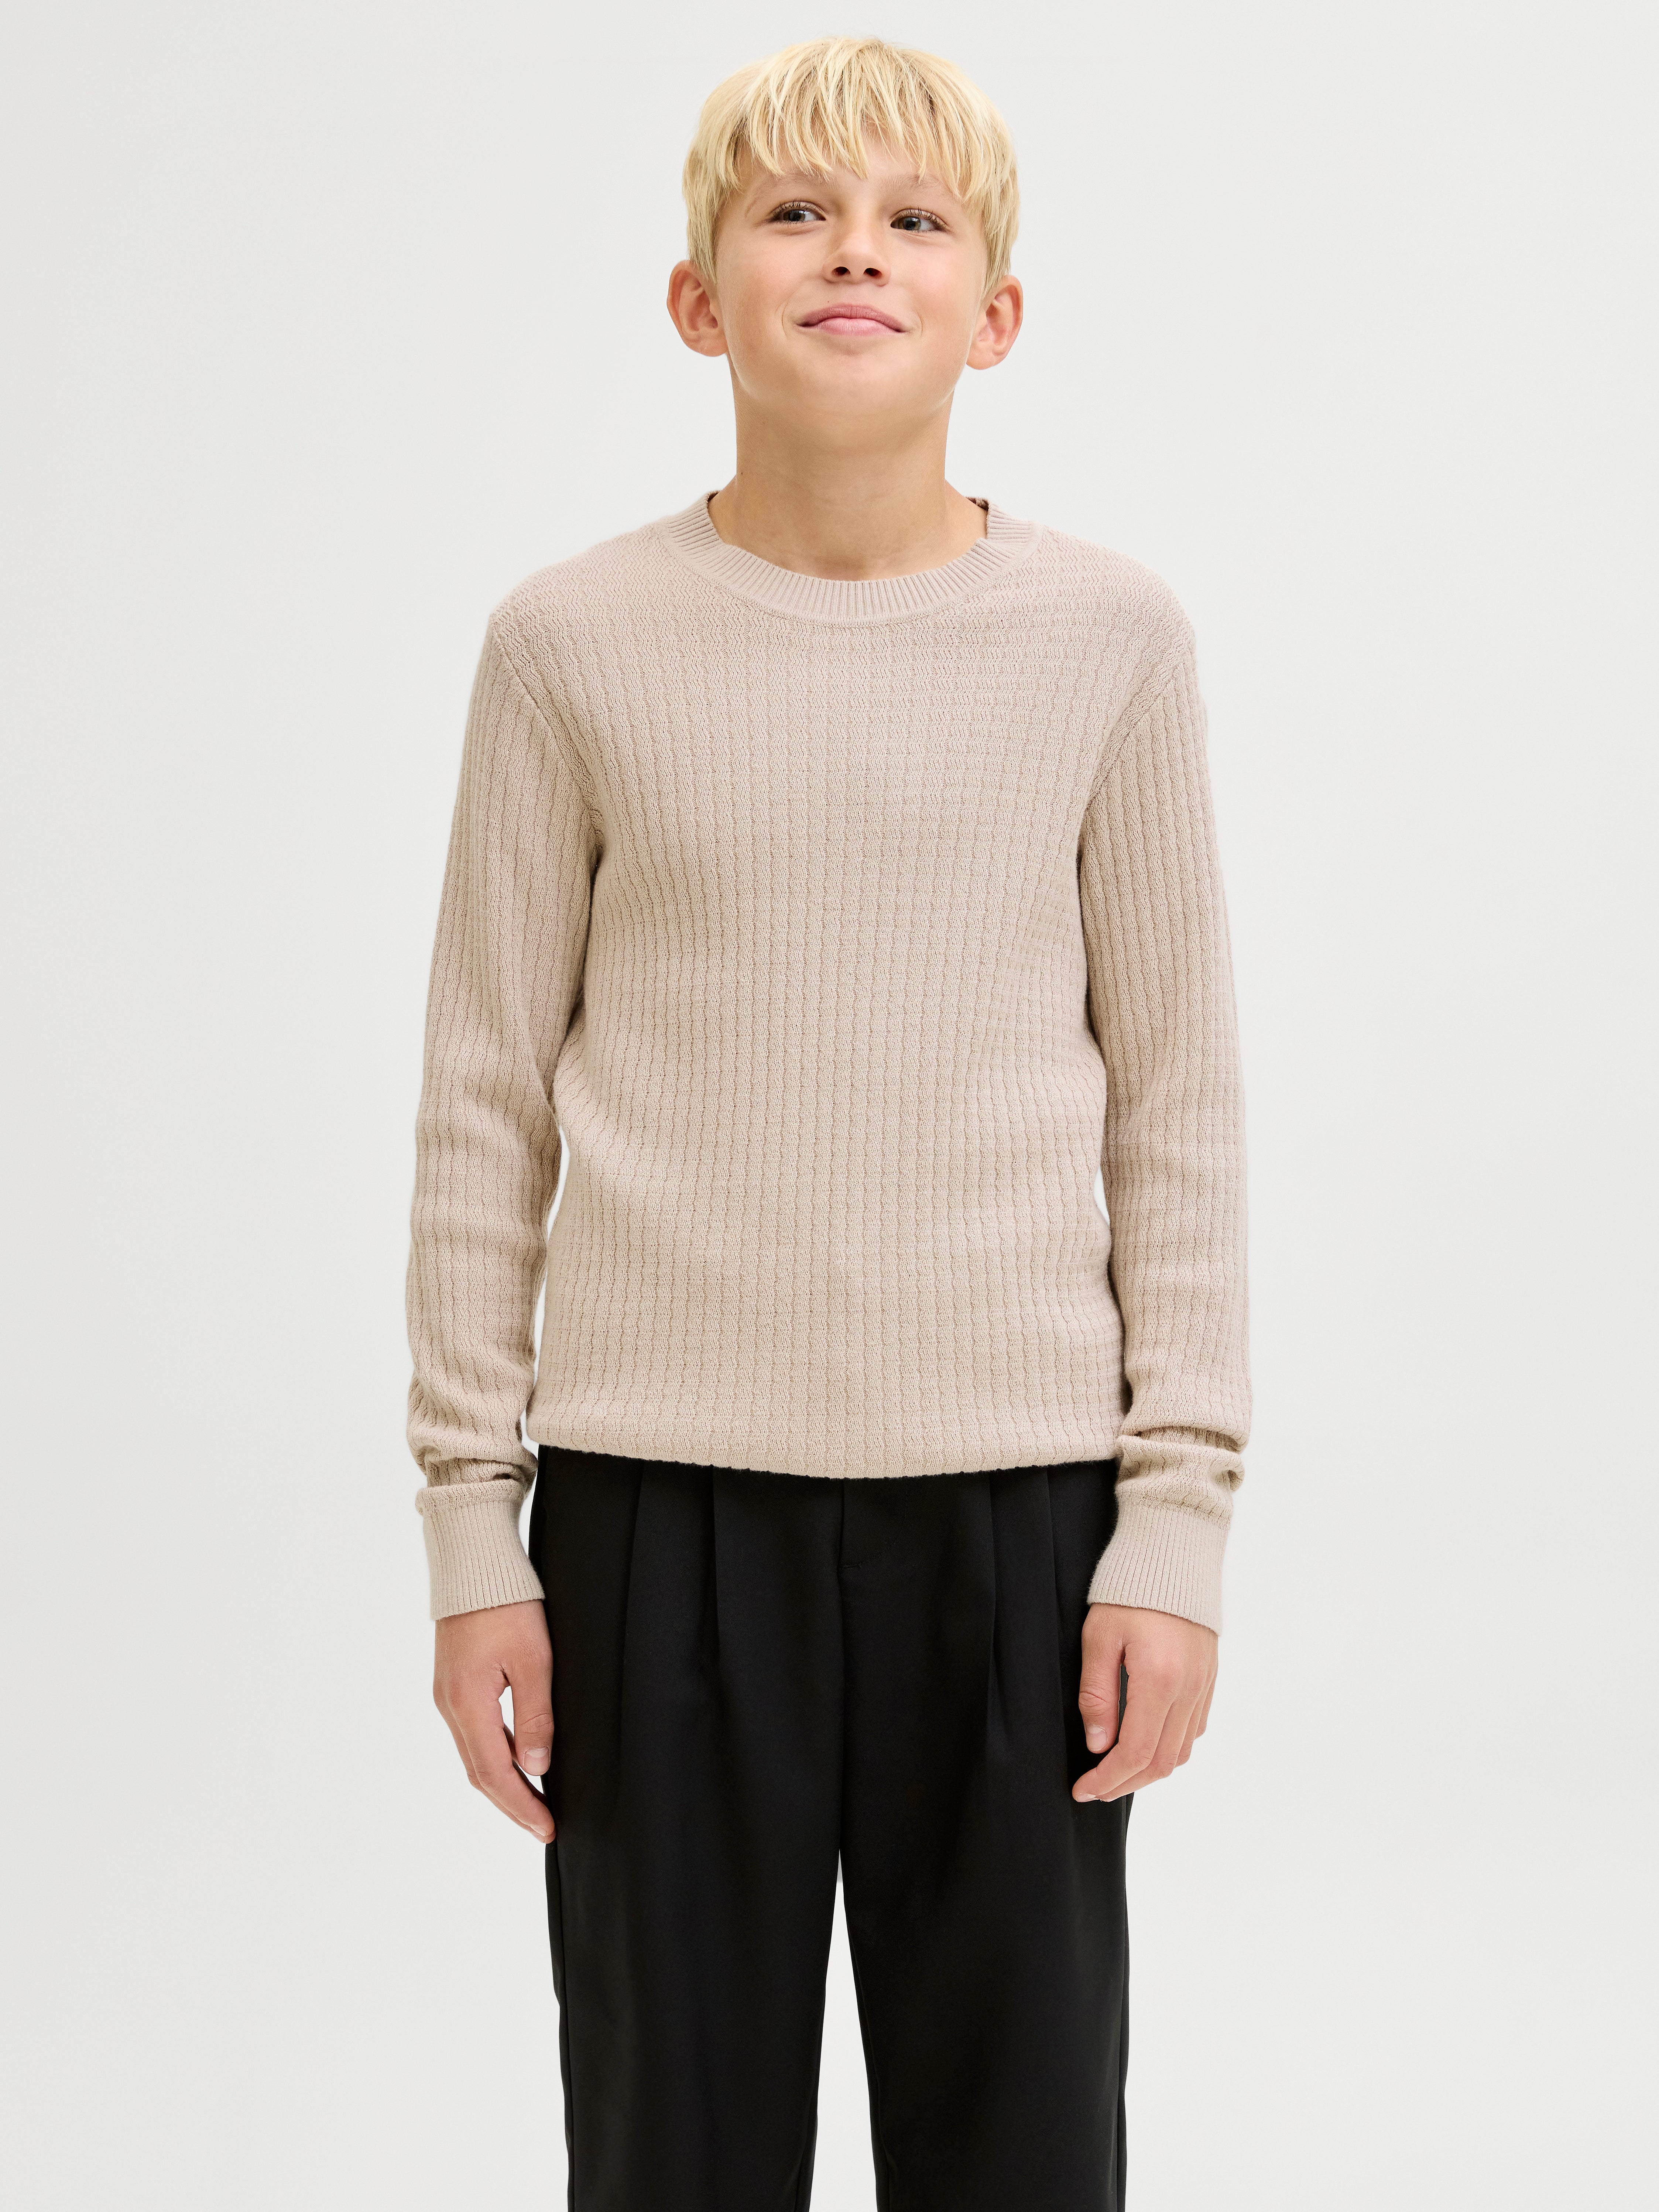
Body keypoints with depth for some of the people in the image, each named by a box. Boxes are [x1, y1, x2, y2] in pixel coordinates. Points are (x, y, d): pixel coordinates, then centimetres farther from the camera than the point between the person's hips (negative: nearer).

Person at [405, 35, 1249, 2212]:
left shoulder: (1112, 635, 1)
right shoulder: (576, 642, 0)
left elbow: (1177, 1097, 4)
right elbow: (486, 1100, 4)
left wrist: (1179, 1515, 1)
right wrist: (474, 1529, 2)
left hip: (1015, 1490, 1)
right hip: (661, 1492, 0)